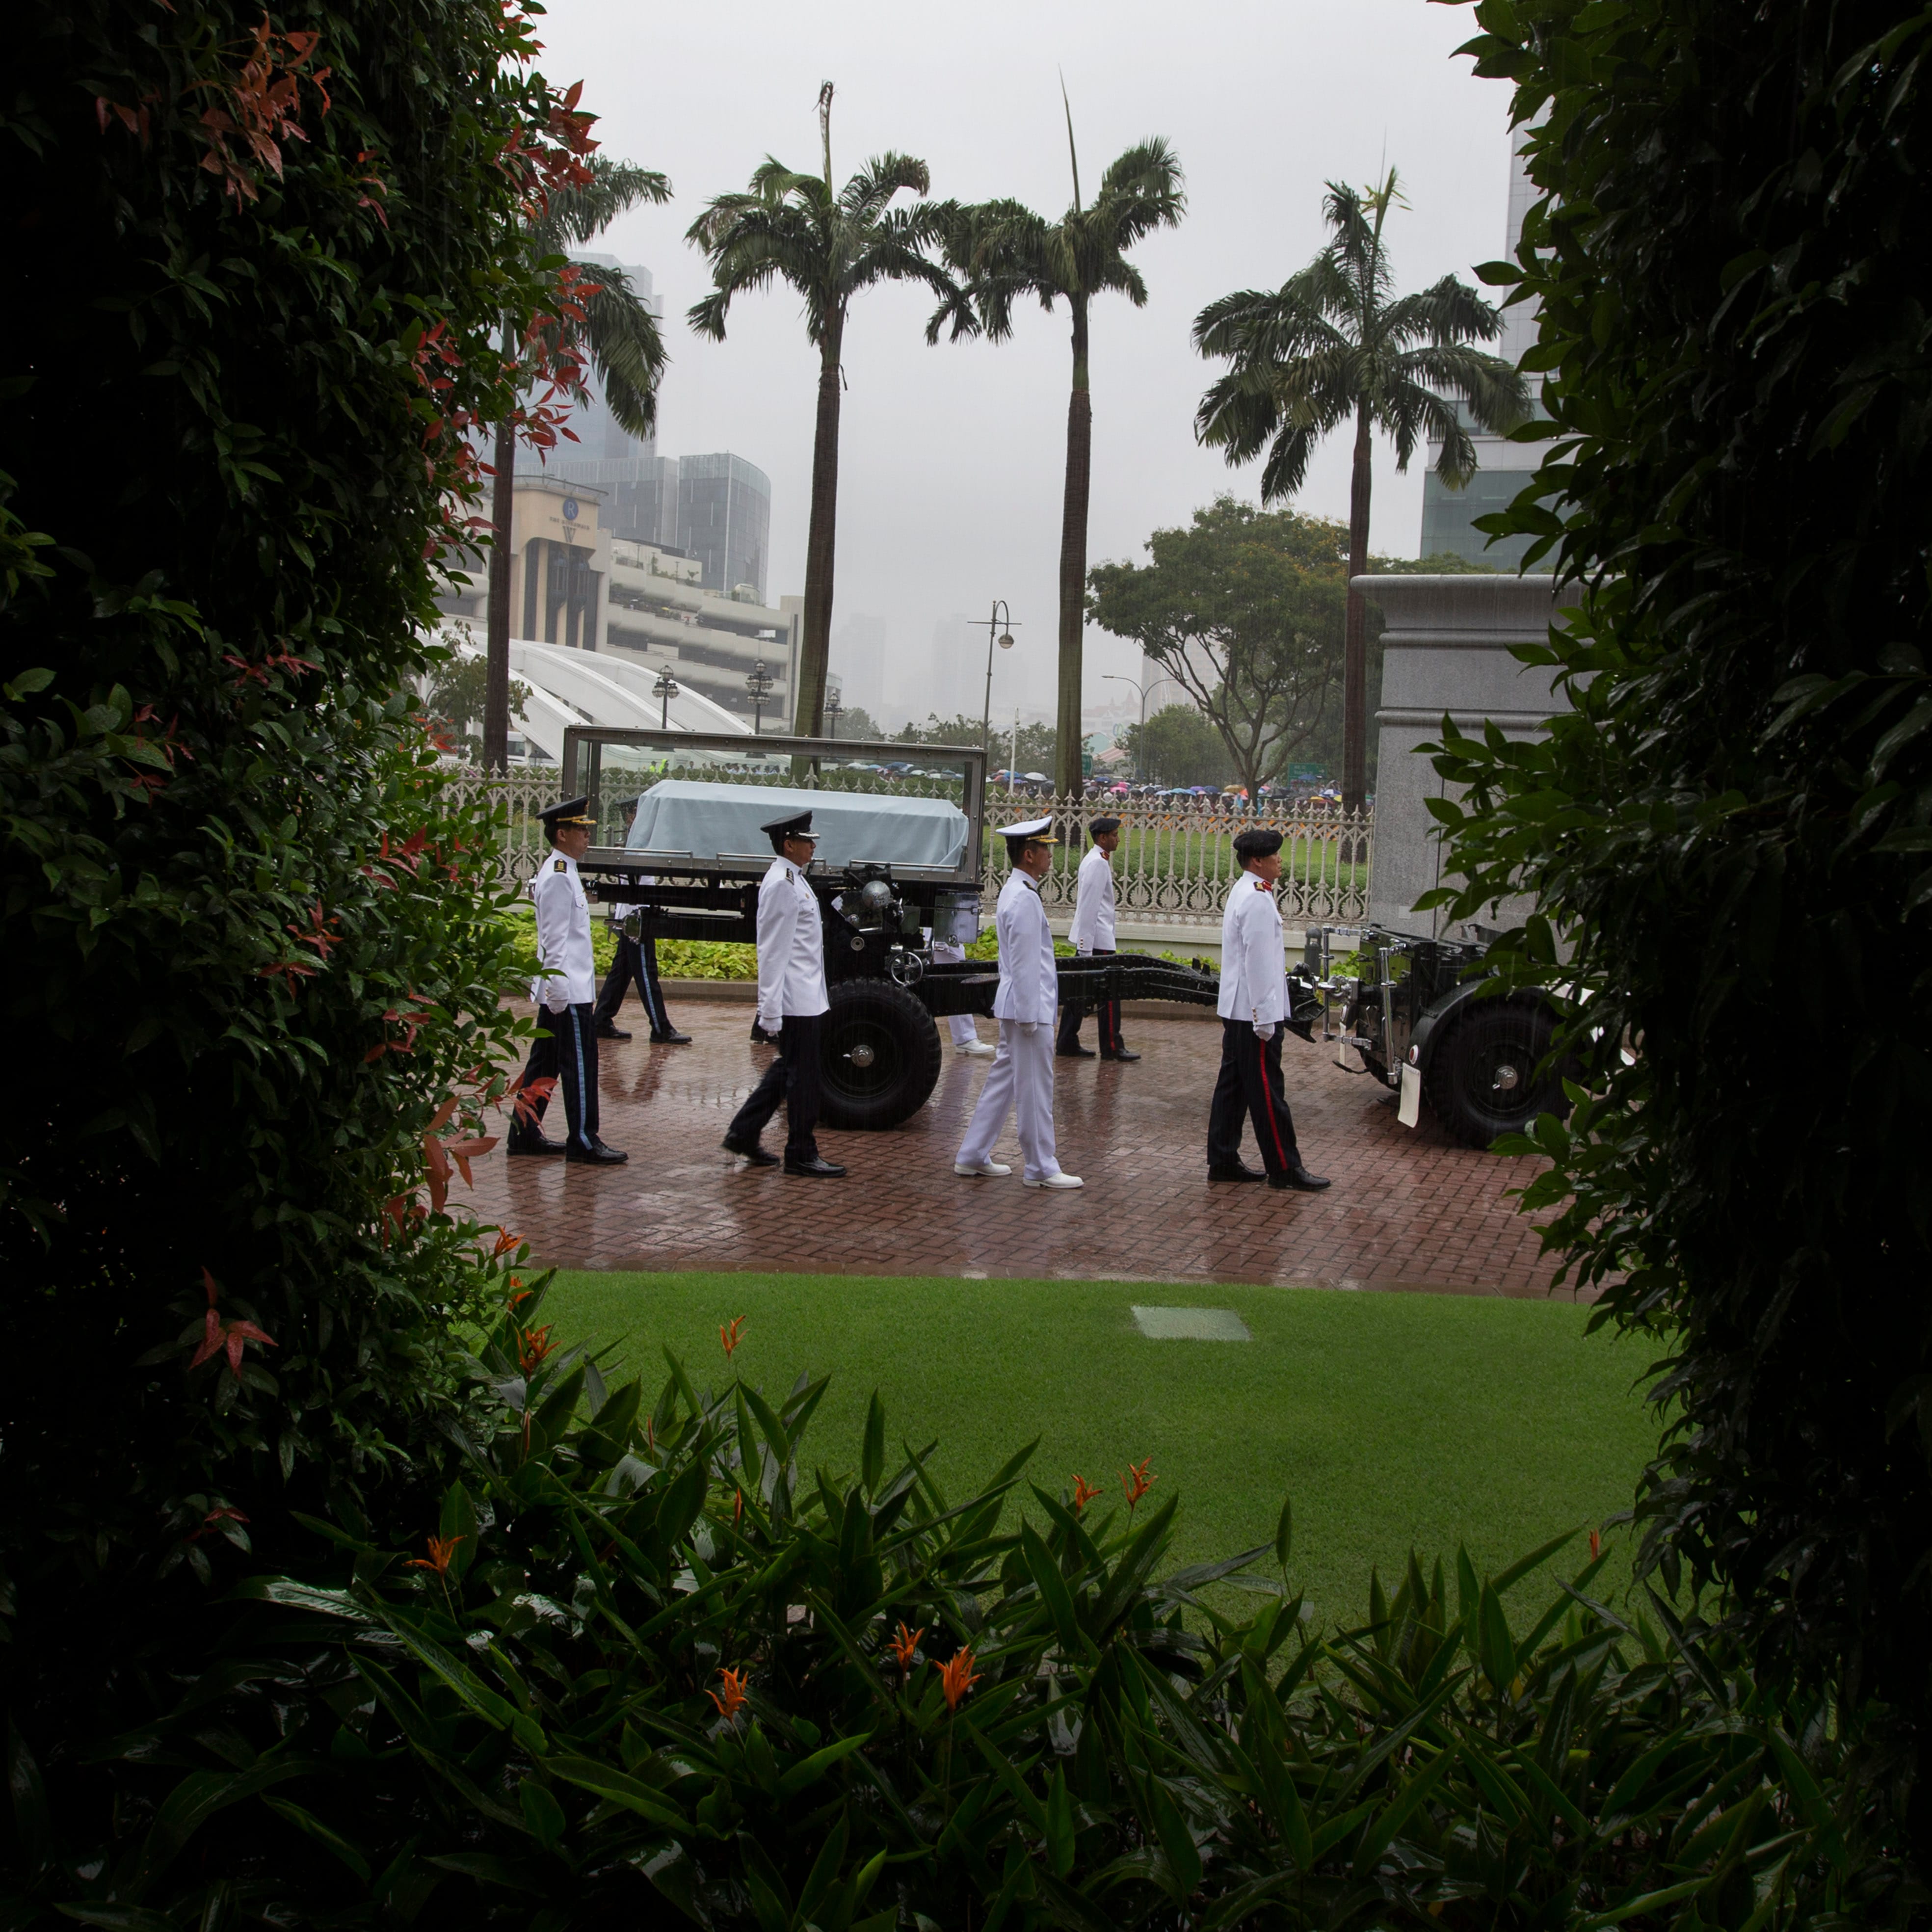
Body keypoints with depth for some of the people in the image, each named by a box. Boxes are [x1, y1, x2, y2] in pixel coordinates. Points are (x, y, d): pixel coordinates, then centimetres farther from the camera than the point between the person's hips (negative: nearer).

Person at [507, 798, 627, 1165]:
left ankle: (525, 1134, 18)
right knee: (579, 1064, -4)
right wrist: (558, 990, -21)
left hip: (561, 991, 10)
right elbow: (555, 939, -19)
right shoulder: (559, 877, -15)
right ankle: (583, 1142, 1)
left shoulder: (562, 873, 16)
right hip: (568, 990, -10)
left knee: (545, 1063, 13)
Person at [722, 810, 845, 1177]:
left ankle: (743, 1133, 23)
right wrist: (771, 1008, -22)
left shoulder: (793, 880, 15)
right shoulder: (782, 885, -16)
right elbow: (773, 951, -20)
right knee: (802, 1076, -1)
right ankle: (801, 1154, 8)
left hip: (808, 998, 10)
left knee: (787, 1069, 17)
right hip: (796, 1001, -10)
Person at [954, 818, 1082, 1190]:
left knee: (1002, 1079, 15)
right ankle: (1040, 1169, 6)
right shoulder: (1024, 899, -19)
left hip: (1014, 1006, 10)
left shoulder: (1014, 892, 14)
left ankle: (972, 1156, 20)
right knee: (1035, 1089, -2)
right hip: (1028, 1006, -10)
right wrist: (1030, 1015, -19)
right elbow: (1024, 964, -21)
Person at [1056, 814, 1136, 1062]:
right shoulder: (1098, 863, -15)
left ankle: (1067, 1043, 13)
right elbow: (1089, 906, -20)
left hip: (1089, 939, 10)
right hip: (1098, 940, -10)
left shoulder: (1096, 860, 17)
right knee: (1109, 994, -3)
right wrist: (1087, 948, -22)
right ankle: (1112, 1047, 2)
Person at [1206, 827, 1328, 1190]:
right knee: (1266, 1091, -4)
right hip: (1255, 1011, -10)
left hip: (1237, 1011, 10)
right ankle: (1284, 1168, 2)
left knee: (1233, 1086, 12)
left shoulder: (1244, 894, 15)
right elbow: (1258, 963, -20)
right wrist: (1265, 1019, -20)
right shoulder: (1257, 901, -18)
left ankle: (1223, 1161, 18)